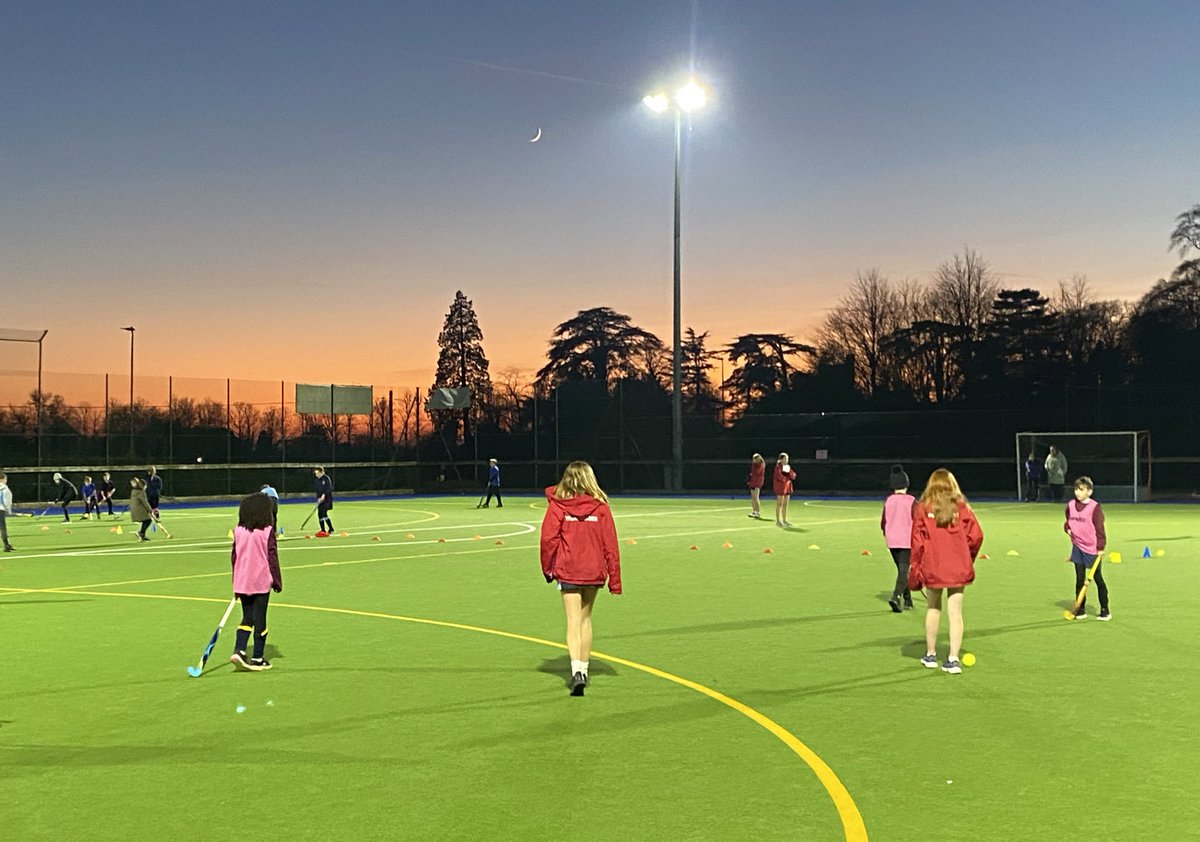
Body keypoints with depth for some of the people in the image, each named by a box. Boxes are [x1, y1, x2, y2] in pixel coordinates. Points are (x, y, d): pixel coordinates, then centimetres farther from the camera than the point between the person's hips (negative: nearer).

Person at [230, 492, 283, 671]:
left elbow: (234, 557, 8)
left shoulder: (238, 531, 2)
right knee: (260, 620, 4)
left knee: (247, 618, 15)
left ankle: (239, 650, -1)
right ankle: (258, 659, 9)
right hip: (262, 582, -4)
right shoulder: (267, 531, -10)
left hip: (242, 583, 4)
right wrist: (277, 581, -1)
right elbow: (272, 557, -9)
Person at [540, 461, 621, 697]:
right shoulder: (600, 506, -2)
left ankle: (577, 671, -17)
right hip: (594, 571, 2)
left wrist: (547, 568, 5)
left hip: (567, 570, -2)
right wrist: (614, 577, 5)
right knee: (585, 618, 18)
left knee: (573, 622, -1)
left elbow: (548, 538, -9)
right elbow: (610, 544, 0)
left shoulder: (557, 505, -6)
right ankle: (583, 669, 25)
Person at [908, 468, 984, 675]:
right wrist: (968, 557, 14)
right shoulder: (962, 507, 1)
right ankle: (953, 659, -1)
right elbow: (976, 536, -3)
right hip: (958, 568, 0)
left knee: (933, 608, 17)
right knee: (955, 612, 3)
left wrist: (914, 569, 2)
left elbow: (917, 542, -5)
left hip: (932, 567, 0)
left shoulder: (922, 508, -2)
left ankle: (930, 655, 26)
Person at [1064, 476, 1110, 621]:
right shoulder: (1070, 505, 4)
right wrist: (1067, 527, 0)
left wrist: (1100, 547, -14)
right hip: (1078, 547, 5)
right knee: (1079, 579, 7)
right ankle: (1081, 609, 14)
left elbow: (1099, 528, -12)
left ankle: (1105, 610, 14)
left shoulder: (1095, 507, -12)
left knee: (1097, 578, 4)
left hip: (1092, 549, -5)